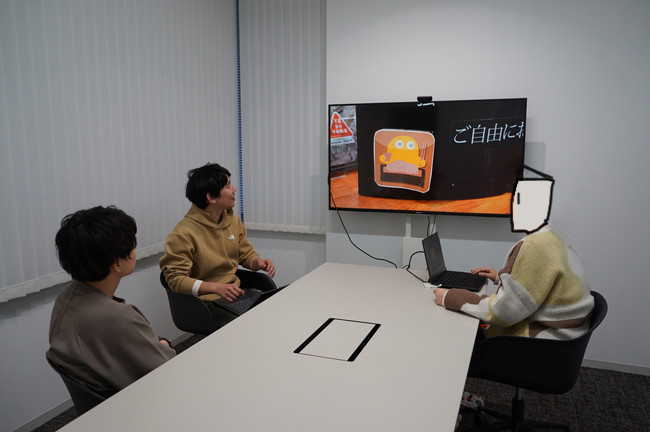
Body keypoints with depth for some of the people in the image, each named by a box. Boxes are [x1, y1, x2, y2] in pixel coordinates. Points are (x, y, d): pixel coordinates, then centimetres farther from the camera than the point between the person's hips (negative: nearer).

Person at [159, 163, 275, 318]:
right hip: (207, 303, -7)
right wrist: (217, 288, -27)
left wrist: (258, 262, -6)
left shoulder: (233, 220, 8)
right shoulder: (183, 233, -15)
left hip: (235, 292, 7)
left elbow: (246, 253, 19)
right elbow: (175, 278, -15)